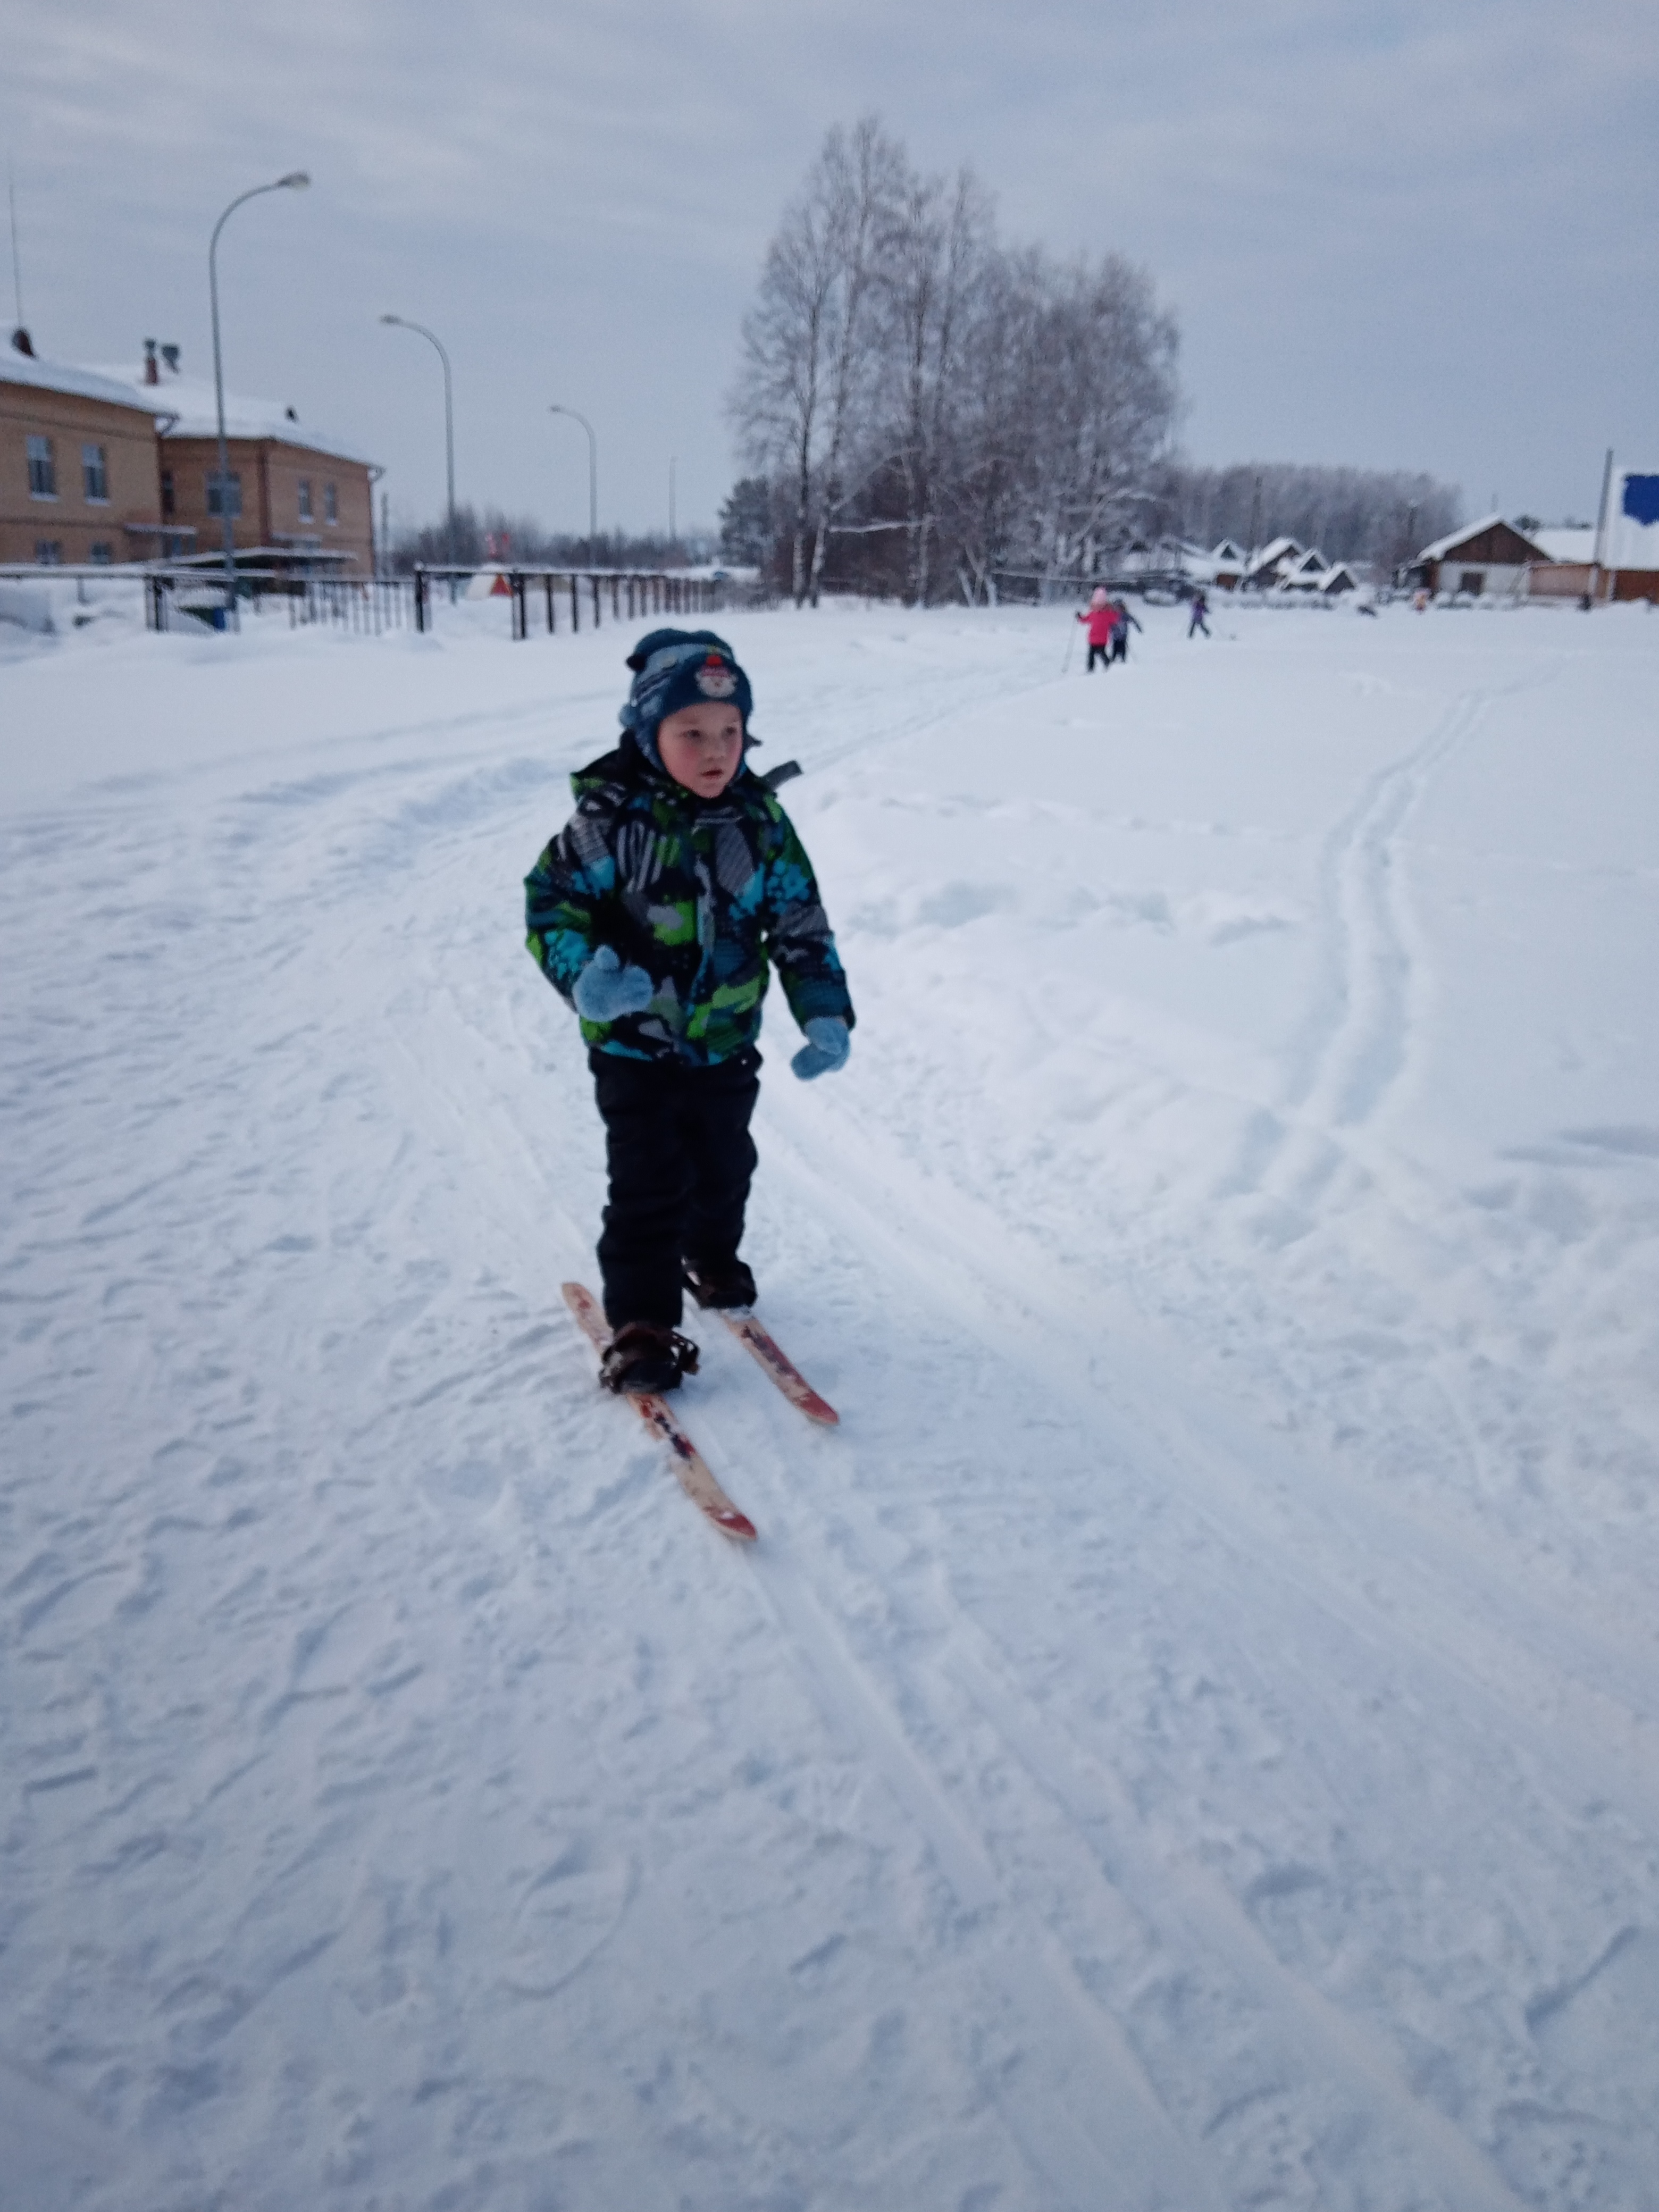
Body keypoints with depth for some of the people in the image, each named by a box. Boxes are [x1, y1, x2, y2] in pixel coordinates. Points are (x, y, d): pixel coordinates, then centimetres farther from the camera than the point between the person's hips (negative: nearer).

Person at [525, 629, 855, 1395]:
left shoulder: (760, 821, -6)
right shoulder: (612, 816, -17)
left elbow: (802, 927, 1)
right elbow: (550, 900, -12)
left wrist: (826, 1017, -7)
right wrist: (584, 974, -30)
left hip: (726, 1045, 4)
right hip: (633, 1045, -4)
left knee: (724, 1167, 21)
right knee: (649, 1185, -3)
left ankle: (712, 1257, 49)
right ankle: (641, 1323, 11)